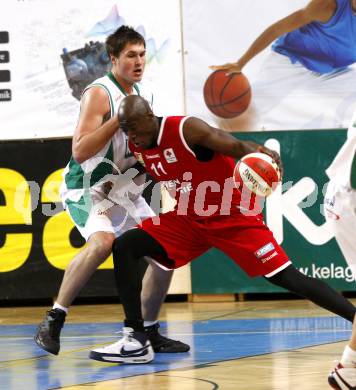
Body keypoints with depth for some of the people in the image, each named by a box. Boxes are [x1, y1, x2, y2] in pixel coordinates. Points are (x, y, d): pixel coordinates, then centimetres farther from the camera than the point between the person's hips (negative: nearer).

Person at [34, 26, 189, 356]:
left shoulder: (144, 95, 7)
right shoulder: (98, 94, -17)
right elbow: (80, 151, -26)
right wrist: (120, 119, -30)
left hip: (123, 191, 8)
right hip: (88, 189, -8)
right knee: (102, 242, -34)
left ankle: (148, 332, 18)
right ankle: (54, 320, -24)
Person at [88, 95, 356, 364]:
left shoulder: (186, 129, -22)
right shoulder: (137, 146, -1)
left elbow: (237, 147, -29)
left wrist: (260, 153, -51)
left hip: (233, 217, -7)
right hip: (189, 219, 7)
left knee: (284, 277, -13)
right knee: (124, 247, -7)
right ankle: (136, 341, -7)